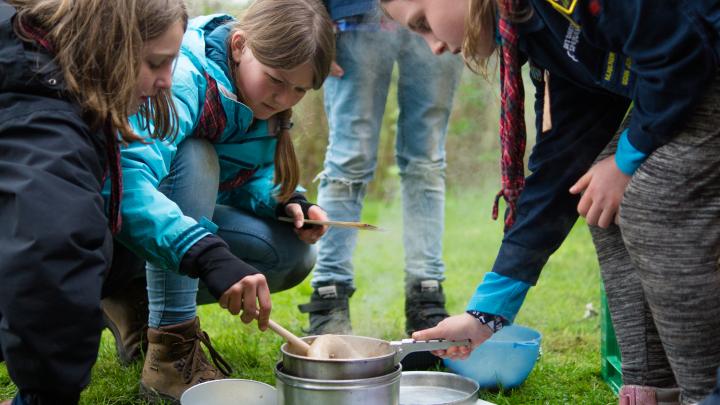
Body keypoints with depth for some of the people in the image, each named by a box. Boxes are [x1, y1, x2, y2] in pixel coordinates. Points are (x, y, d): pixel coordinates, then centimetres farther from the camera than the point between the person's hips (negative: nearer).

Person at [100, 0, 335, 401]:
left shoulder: (268, 101, -7)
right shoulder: (183, 77, -32)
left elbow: (253, 177, 4)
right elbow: (128, 181, -48)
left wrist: (286, 202, -20)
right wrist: (210, 255, -59)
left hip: (188, 214, 7)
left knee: (295, 254, -7)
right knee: (194, 156, -35)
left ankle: (136, 299, 4)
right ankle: (171, 350, -30)